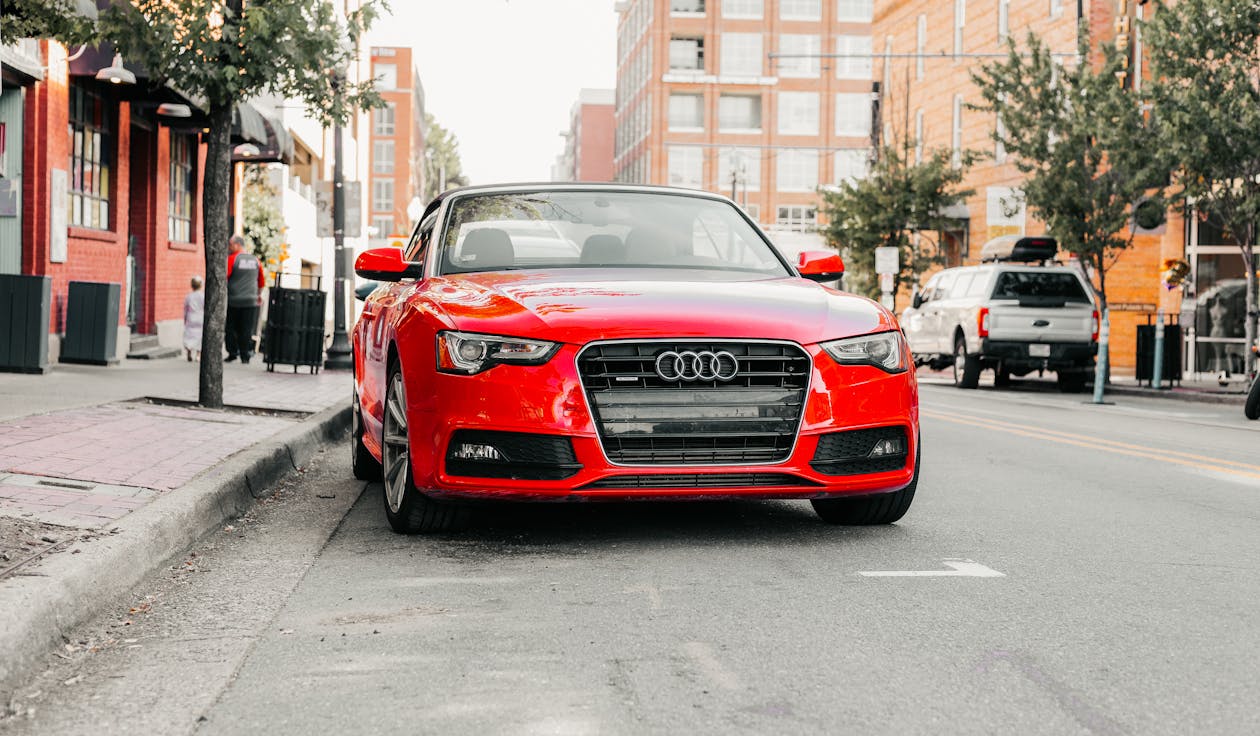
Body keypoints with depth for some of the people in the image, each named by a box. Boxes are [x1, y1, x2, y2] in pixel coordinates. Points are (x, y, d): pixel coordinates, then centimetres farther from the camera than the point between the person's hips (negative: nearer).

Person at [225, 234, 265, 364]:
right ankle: (245, 356, 3)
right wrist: (259, 295, 30)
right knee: (247, 329, 5)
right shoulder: (255, 260, 8)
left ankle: (233, 352, 4)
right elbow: (262, 281, 16)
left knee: (230, 328, 8)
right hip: (251, 301, 3)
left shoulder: (231, 259, -7)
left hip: (233, 300, -3)